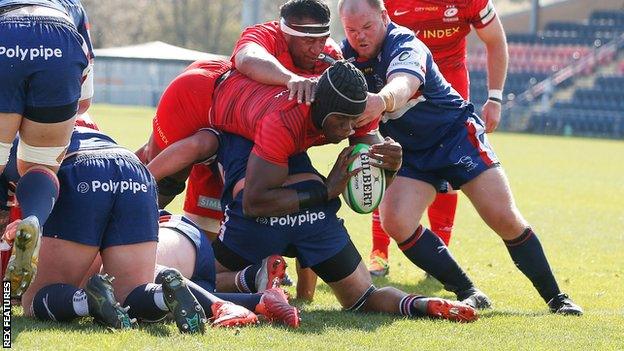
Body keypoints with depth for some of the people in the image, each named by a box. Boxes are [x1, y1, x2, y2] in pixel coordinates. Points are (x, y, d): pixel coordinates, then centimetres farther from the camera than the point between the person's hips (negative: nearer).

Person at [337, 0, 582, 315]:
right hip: (408, 155, 5)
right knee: (396, 223, -19)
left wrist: (382, 100, -70)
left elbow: (403, 84, -48)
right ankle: (467, 293, -7)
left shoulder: (405, 47, -25)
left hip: (456, 135, -5)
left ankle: (555, 297, 5)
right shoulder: (347, 54, -3)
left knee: (504, 219, -12)